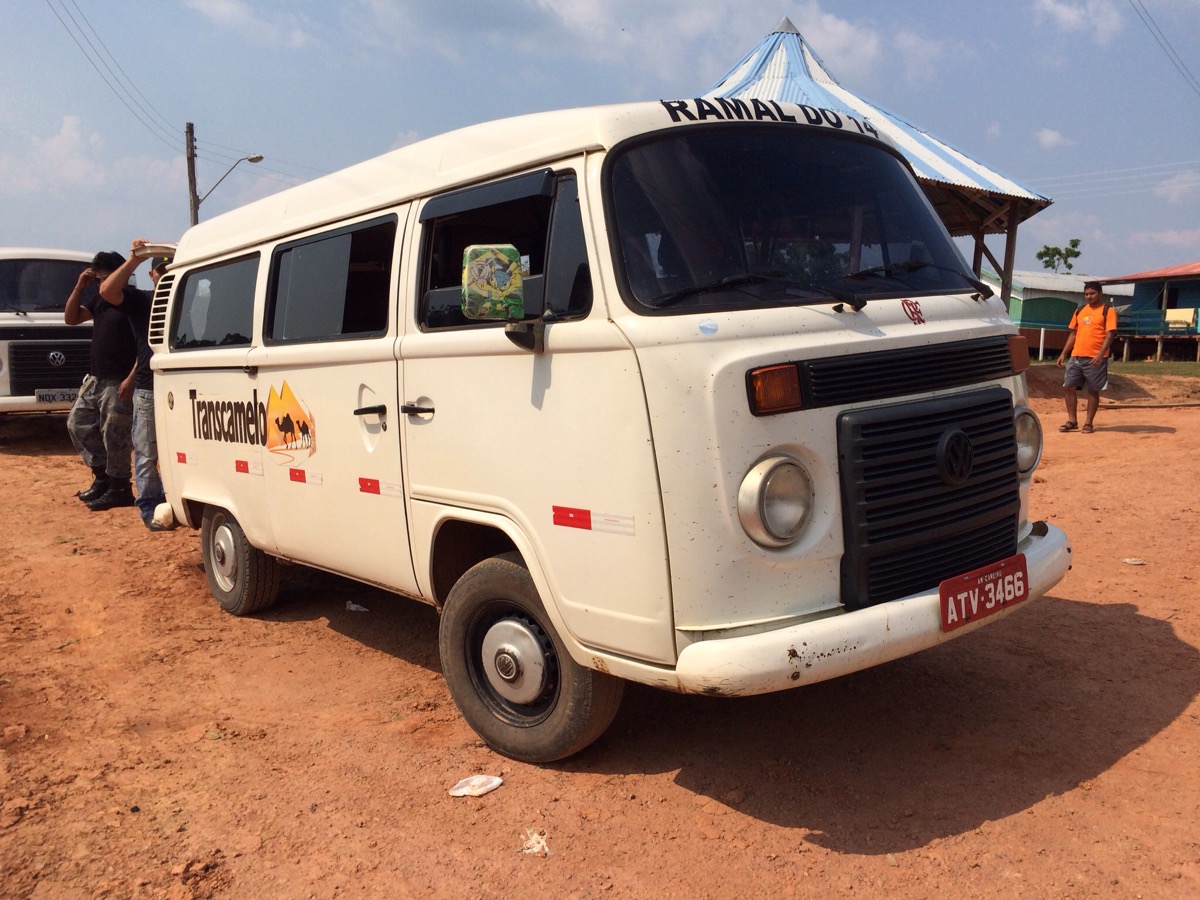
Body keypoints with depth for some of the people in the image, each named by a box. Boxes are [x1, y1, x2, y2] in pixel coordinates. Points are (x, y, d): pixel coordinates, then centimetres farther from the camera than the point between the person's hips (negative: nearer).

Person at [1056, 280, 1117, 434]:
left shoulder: (1108, 311, -4)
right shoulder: (1080, 311, 14)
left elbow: (1109, 335, -11)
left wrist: (1100, 354, -23)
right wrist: (1063, 353, 10)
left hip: (1095, 359, -6)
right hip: (1076, 357, 6)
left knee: (1093, 391, 2)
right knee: (1068, 387, 2)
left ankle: (1088, 423, 10)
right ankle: (1072, 421, 12)